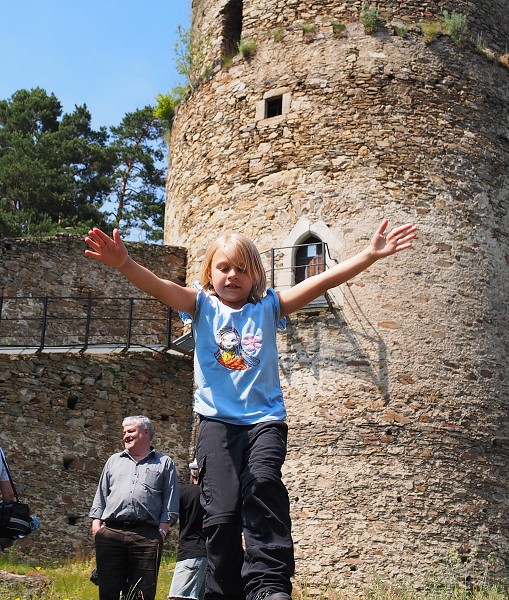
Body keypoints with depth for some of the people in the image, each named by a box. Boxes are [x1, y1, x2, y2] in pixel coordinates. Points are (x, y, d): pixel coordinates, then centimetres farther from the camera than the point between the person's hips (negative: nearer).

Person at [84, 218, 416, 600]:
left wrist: (370, 254, -10)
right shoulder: (203, 306, 8)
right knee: (223, 510, -11)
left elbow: (321, 282, 0)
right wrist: (124, 264, -29)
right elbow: (158, 286, -10)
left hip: (265, 419, 0)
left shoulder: (269, 306, 10)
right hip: (218, 421, 0)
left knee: (263, 484, -26)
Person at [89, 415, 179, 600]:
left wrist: (162, 529, -4)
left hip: (147, 536, -3)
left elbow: (170, 502, 7)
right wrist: (96, 523, 8)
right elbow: (101, 495, 20)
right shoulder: (114, 460, 23)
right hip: (110, 533, 3)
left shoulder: (164, 463, 12)